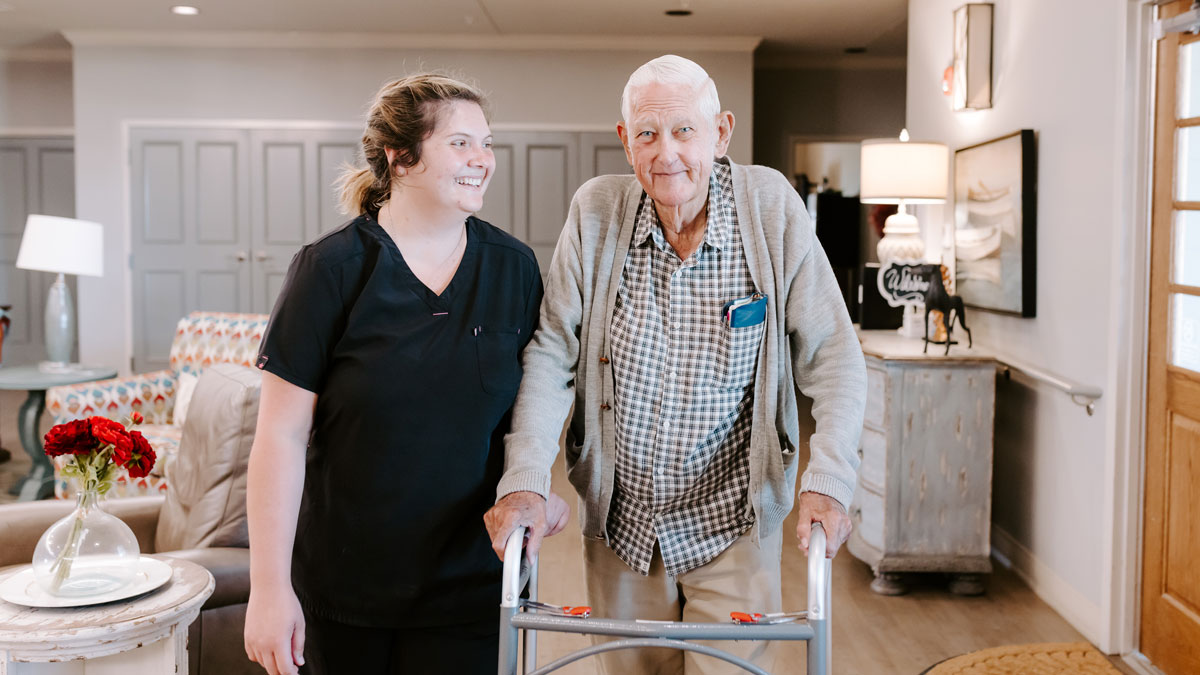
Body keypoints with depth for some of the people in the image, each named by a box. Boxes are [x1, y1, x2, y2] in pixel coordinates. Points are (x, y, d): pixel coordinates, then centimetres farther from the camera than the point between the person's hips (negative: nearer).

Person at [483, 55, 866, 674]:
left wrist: (827, 481, -20)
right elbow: (551, 354, -5)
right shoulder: (596, 212, -7)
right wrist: (524, 479, -17)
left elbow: (831, 356, -8)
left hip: (732, 528, -2)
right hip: (620, 525, 2)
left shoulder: (771, 206, -10)